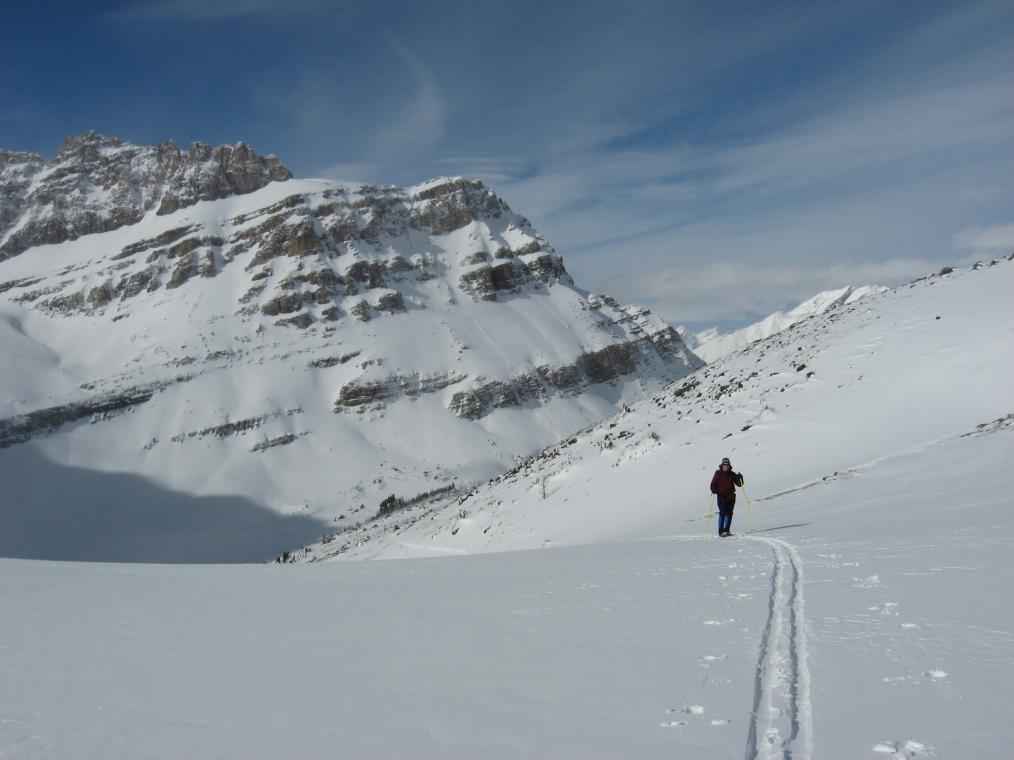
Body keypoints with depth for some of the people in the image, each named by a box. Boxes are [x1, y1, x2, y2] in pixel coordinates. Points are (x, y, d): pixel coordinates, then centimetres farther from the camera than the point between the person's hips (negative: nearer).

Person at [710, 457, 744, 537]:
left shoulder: (732, 474, 7)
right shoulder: (718, 473, -1)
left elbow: (739, 484, 5)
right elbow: (713, 484, -2)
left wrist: (740, 478, -14)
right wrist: (715, 491, -19)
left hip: (731, 497, 4)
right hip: (721, 497, -4)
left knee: (729, 513, 6)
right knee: (723, 513, -12)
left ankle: (726, 530, 18)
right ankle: (721, 531, -8)